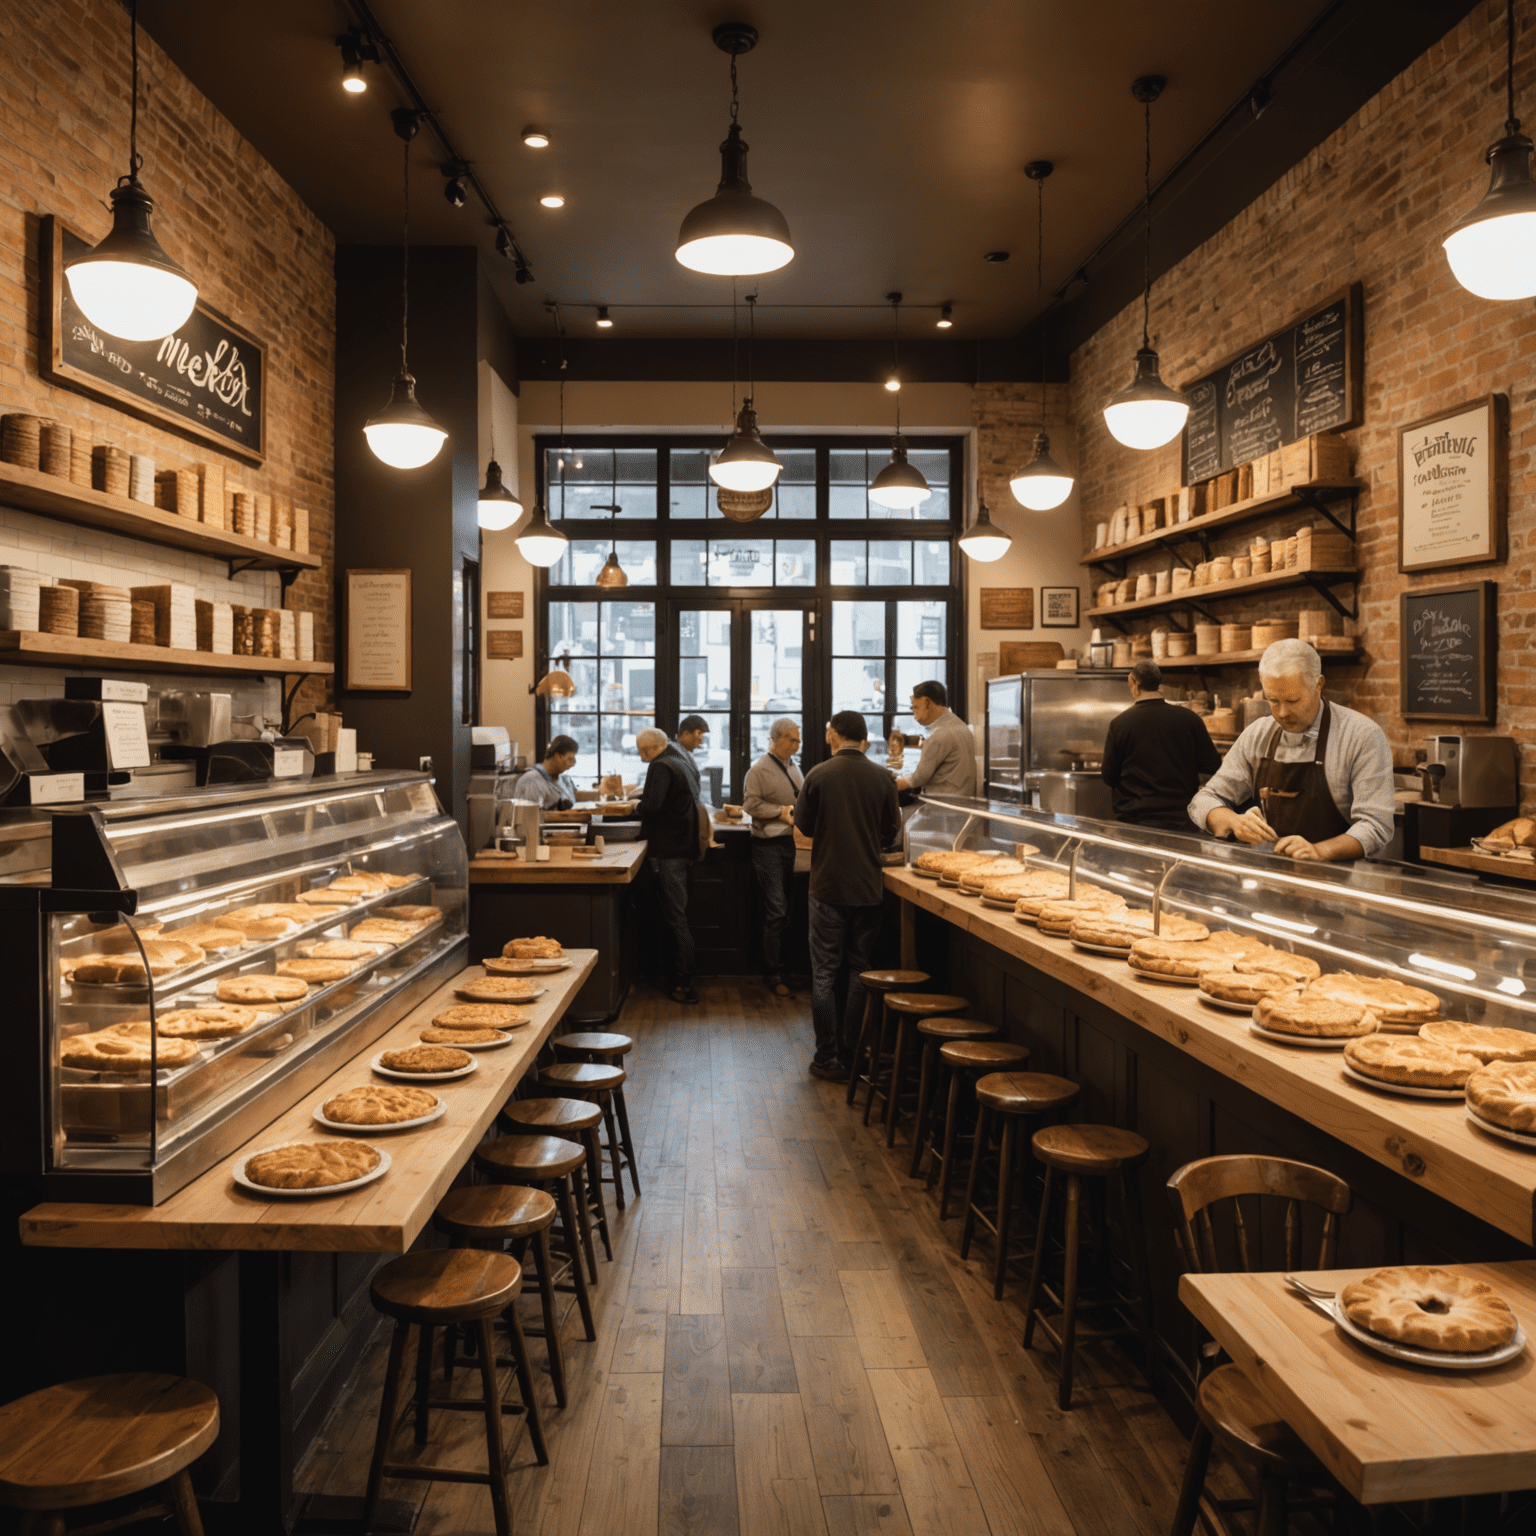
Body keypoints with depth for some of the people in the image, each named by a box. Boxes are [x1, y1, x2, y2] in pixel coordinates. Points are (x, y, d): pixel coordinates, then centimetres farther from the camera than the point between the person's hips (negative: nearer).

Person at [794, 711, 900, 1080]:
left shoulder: (818, 775, -8)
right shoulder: (882, 778, -3)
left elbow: (801, 835, -3)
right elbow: (891, 833, 8)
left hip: (828, 887, -2)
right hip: (868, 887, 2)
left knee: (825, 973, 6)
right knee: (861, 972, 11)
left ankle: (827, 1059, 8)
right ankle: (852, 1056, 16)